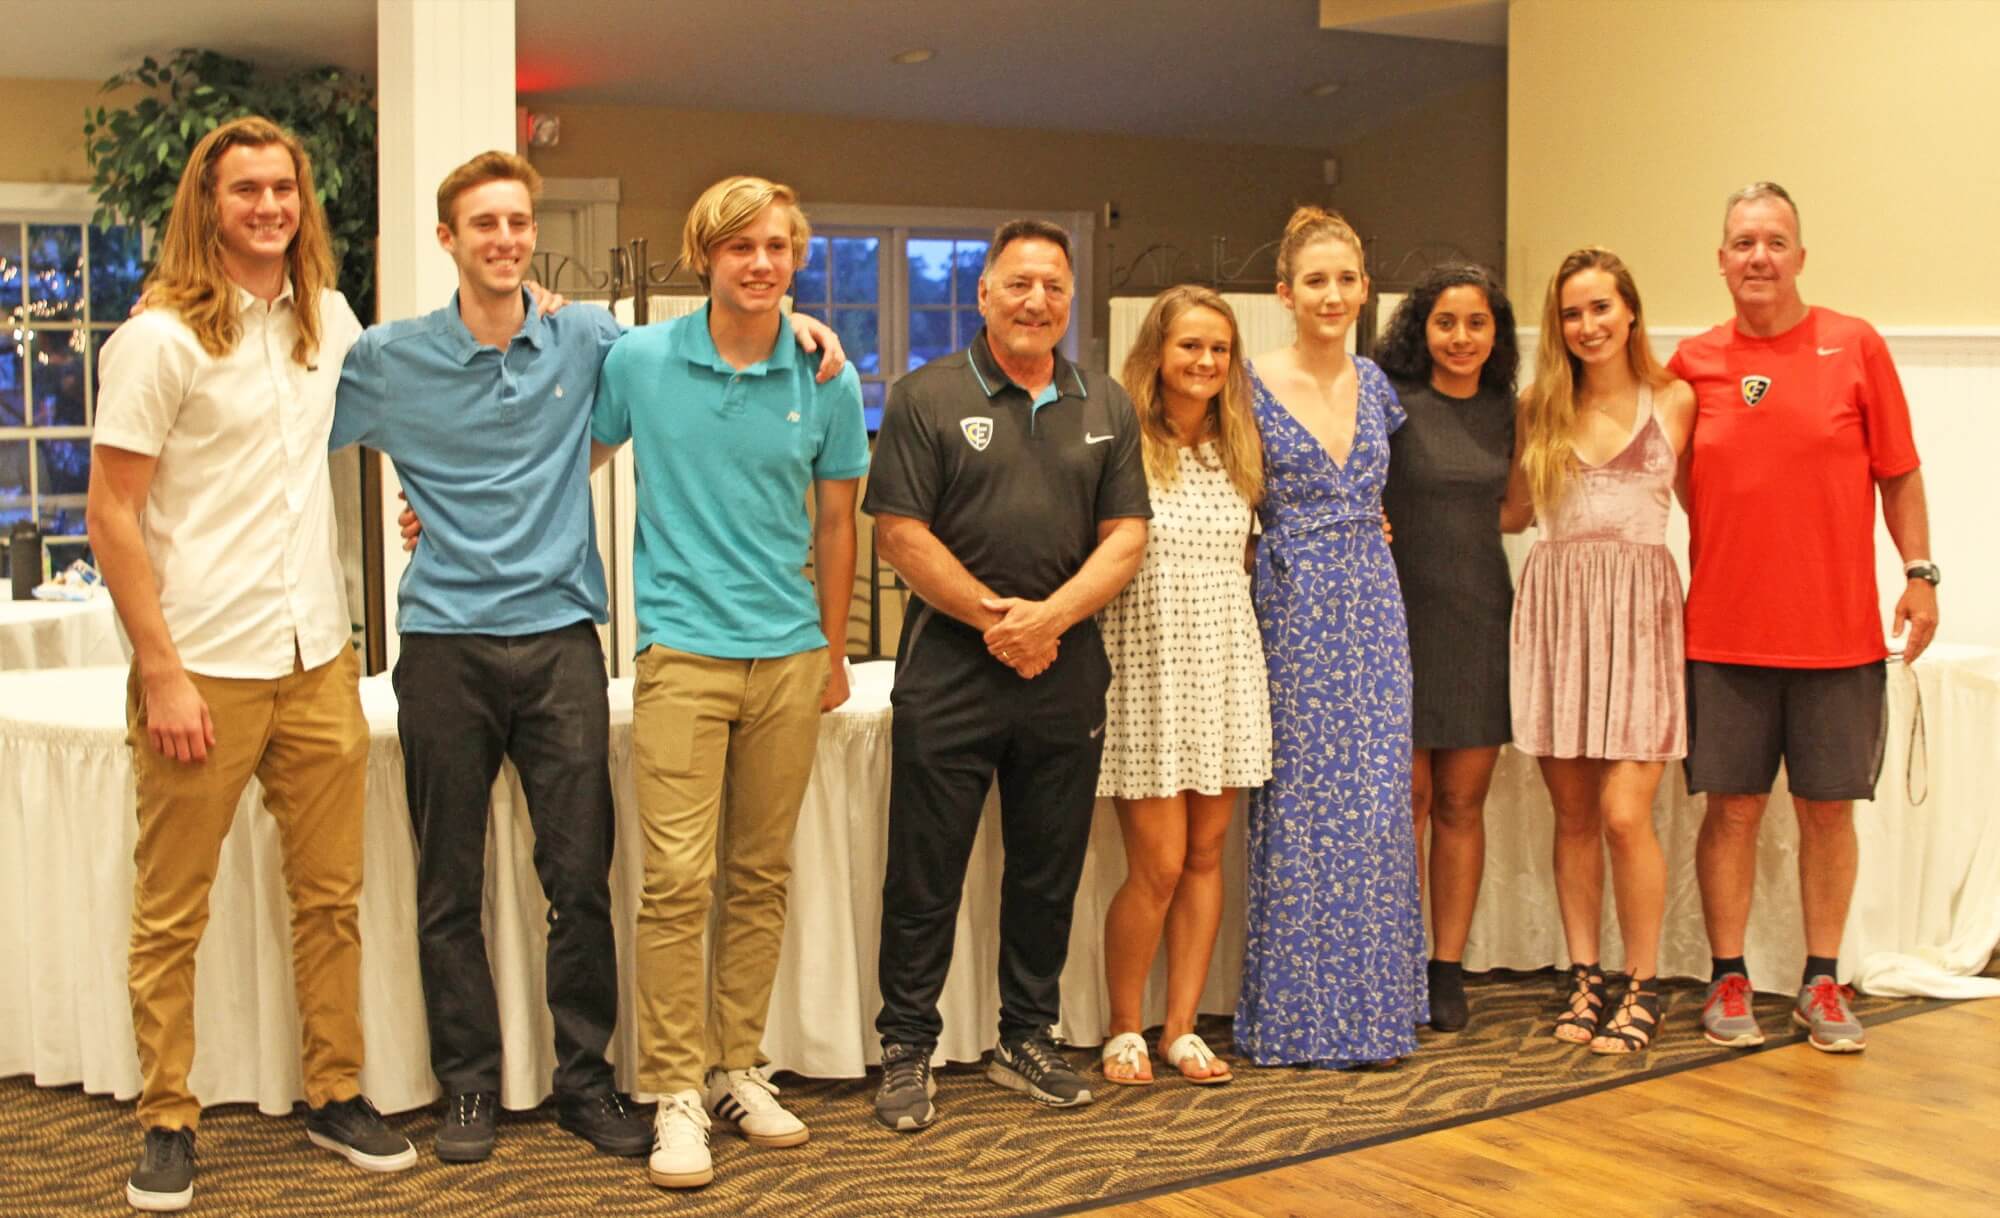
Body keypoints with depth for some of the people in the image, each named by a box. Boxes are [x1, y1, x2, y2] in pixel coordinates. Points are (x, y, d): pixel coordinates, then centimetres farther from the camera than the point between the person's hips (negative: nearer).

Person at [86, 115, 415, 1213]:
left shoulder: (327, 318, 10)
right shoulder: (161, 337, -7)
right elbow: (112, 514, -9)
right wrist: (162, 672, -14)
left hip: (316, 658, 5)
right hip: (203, 666, -5)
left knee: (331, 893, 10)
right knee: (171, 913, 3)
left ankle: (336, 1094, 22)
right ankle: (166, 1122, 15)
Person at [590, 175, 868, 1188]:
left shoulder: (827, 381, 2)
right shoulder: (637, 361, -1)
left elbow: (834, 526, 11)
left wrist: (834, 653, 16)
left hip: (790, 657, 2)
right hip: (684, 650, -2)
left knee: (761, 877, 9)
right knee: (678, 878, -6)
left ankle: (737, 1066, 22)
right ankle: (677, 1090, 5)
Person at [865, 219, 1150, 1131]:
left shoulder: (1106, 407, 10)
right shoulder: (928, 397, -1)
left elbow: (1125, 536, 5)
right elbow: (900, 532, -7)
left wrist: (1049, 616, -11)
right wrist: (996, 616, -12)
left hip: (1066, 671, 4)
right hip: (949, 671, -4)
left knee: (1048, 873, 12)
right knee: (925, 875, 1)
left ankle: (1027, 1040, 26)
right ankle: (907, 1052, 13)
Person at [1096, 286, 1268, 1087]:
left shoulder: (1238, 451, 11)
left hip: (1225, 668, 5)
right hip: (1148, 669, -5)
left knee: (1206, 854, 7)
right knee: (1158, 865, -4)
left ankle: (1181, 1027, 18)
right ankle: (1124, 1030, 14)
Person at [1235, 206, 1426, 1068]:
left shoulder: (1375, 384, 9)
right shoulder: (1253, 386, -6)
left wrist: (1363, 529, 8)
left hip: (1373, 608, 4)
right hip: (1294, 610, -4)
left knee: (1375, 806, 4)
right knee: (1298, 809, 0)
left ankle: (1368, 1003, 16)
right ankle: (1297, 1015, 11)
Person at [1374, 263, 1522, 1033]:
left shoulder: (1505, 411, 9)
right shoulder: (1389, 399, -5)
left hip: (1480, 619, 4)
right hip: (1403, 616, -4)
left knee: (1462, 803, 7)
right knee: (1406, 801, 0)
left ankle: (1448, 970, 15)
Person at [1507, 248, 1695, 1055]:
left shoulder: (1673, 401, 6)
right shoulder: (1540, 409, 11)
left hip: (1638, 610, -2)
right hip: (1556, 610, 2)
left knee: (1623, 812, -9)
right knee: (1573, 814, 5)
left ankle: (1643, 988, 4)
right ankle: (1584, 978, 15)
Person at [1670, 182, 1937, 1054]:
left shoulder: (1856, 347, 1)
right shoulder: (1694, 363, 4)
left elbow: (1899, 474, 4)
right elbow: (1672, 483, 13)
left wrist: (1919, 573, -3)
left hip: (1837, 631, 0)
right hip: (1724, 632, 1)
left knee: (1827, 809, 6)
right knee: (1732, 808, 5)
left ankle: (1821, 984, 18)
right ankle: (1728, 982, 16)